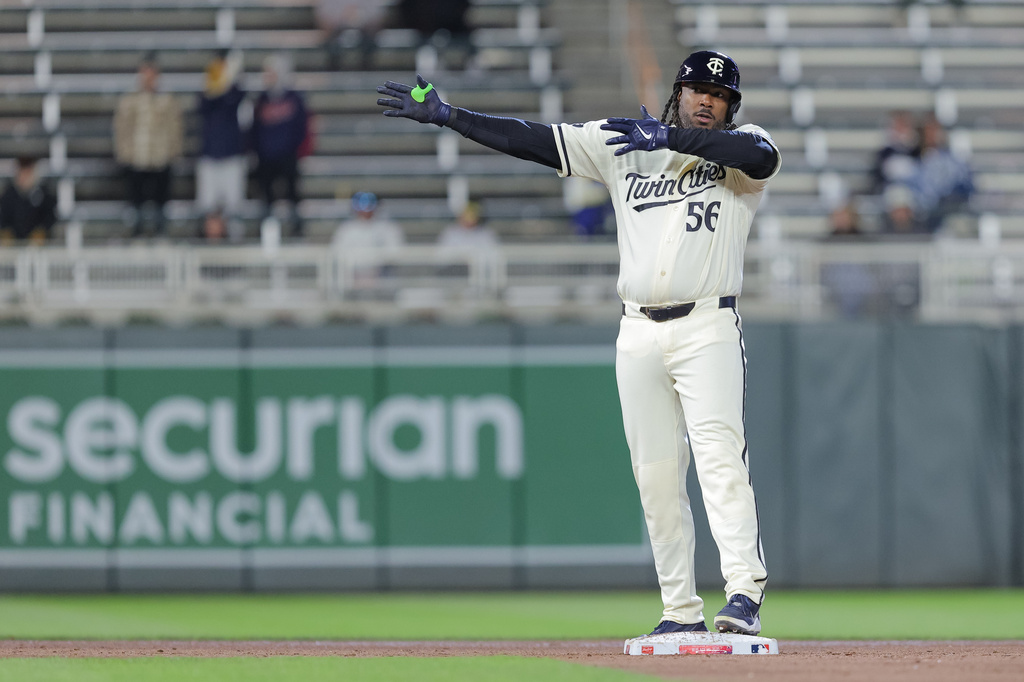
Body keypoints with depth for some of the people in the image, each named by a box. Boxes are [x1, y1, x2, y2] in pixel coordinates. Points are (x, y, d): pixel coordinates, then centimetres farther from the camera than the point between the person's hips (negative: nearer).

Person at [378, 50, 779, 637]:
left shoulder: (739, 147, 3)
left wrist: (672, 137, -21)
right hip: (639, 333, 4)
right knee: (655, 474, 3)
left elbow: (763, 158, -21)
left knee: (719, 453, -19)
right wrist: (447, 116, 3)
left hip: (708, 329, -4)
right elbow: (533, 140, 9)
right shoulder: (620, 142, 12)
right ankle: (682, 609, 8)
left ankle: (746, 593, -27)